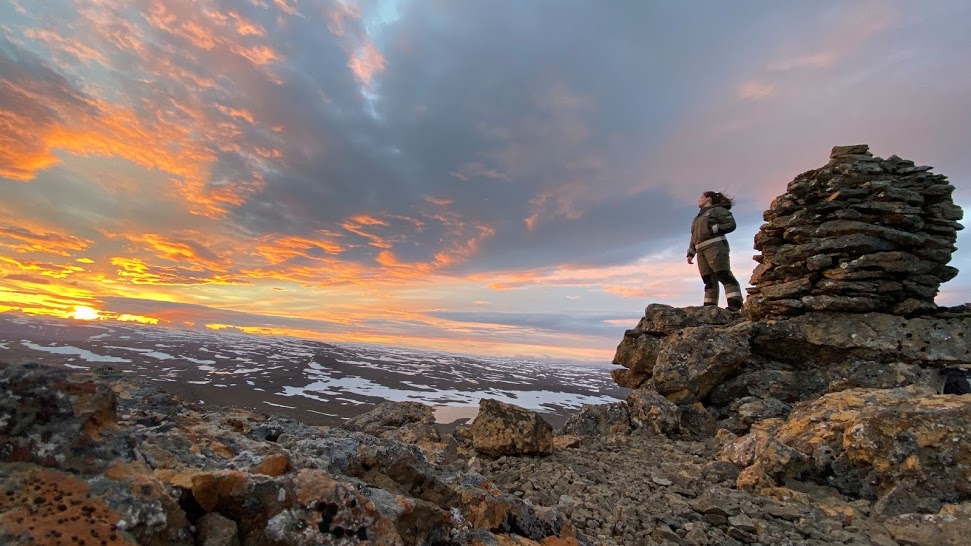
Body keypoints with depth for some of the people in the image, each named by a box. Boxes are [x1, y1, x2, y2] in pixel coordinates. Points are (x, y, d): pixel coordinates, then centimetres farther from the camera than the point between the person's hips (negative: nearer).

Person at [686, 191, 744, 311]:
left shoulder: (717, 210, 8)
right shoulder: (698, 217, 29)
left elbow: (731, 224, -4)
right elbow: (694, 238, 24)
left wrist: (713, 228, -11)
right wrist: (690, 254, 14)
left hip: (715, 247, -7)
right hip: (701, 251, 7)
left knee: (724, 276, -16)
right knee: (709, 280, 0)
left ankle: (734, 305, -22)